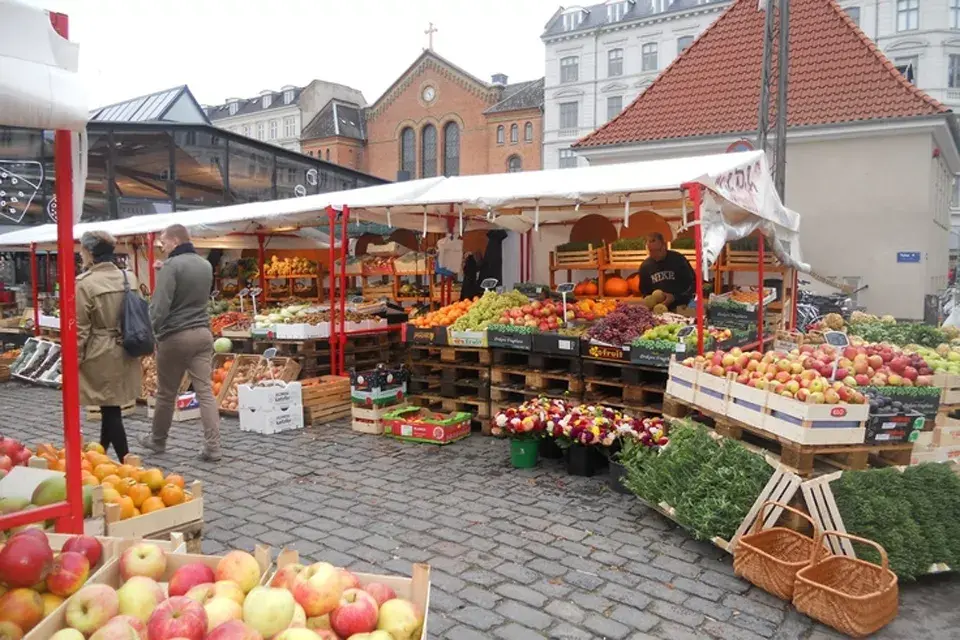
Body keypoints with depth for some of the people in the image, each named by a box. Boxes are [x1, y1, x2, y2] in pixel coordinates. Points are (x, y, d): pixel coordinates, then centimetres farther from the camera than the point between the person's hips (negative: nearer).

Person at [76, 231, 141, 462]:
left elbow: (80, 328, -12)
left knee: (110, 408, 2)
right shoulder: (129, 278, 2)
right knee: (110, 406, 18)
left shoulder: (85, 283, -14)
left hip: (100, 354, -6)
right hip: (125, 352, 6)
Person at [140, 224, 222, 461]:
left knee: (166, 393, 11)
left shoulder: (172, 265, -12)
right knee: (205, 391, 2)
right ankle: (213, 446, -2)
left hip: (176, 336, -6)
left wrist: (151, 331, -3)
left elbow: (160, 305, -18)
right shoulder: (206, 265, 11)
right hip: (203, 333, 6)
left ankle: (158, 440, 30)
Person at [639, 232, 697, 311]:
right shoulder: (645, 266, 3)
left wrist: (674, 297, -21)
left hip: (681, 308, -3)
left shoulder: (678, 259, -8)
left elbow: (692, 283, -8)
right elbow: (644, 290, 13)